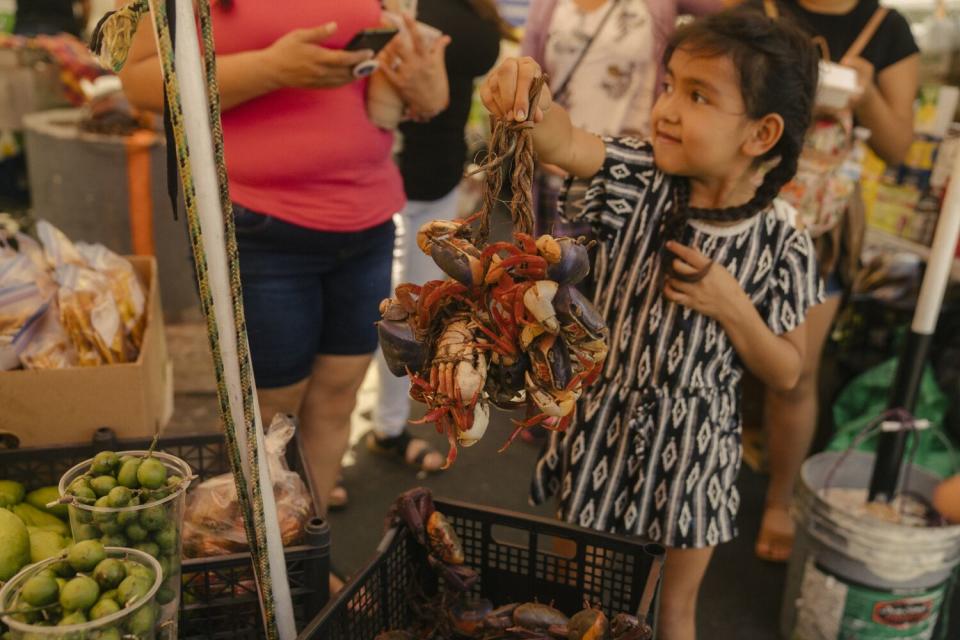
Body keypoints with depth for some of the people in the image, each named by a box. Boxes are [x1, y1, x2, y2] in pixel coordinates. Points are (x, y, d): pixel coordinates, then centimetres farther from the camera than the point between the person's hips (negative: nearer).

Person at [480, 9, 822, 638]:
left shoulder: (782, 245, -14)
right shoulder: (643, 179, -12)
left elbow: (786, 373, -5)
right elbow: (564, 142, -32)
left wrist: (732, 308, -21)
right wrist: (528, 97, -52)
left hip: (689, 452, -1)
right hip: (600, 431, 2)